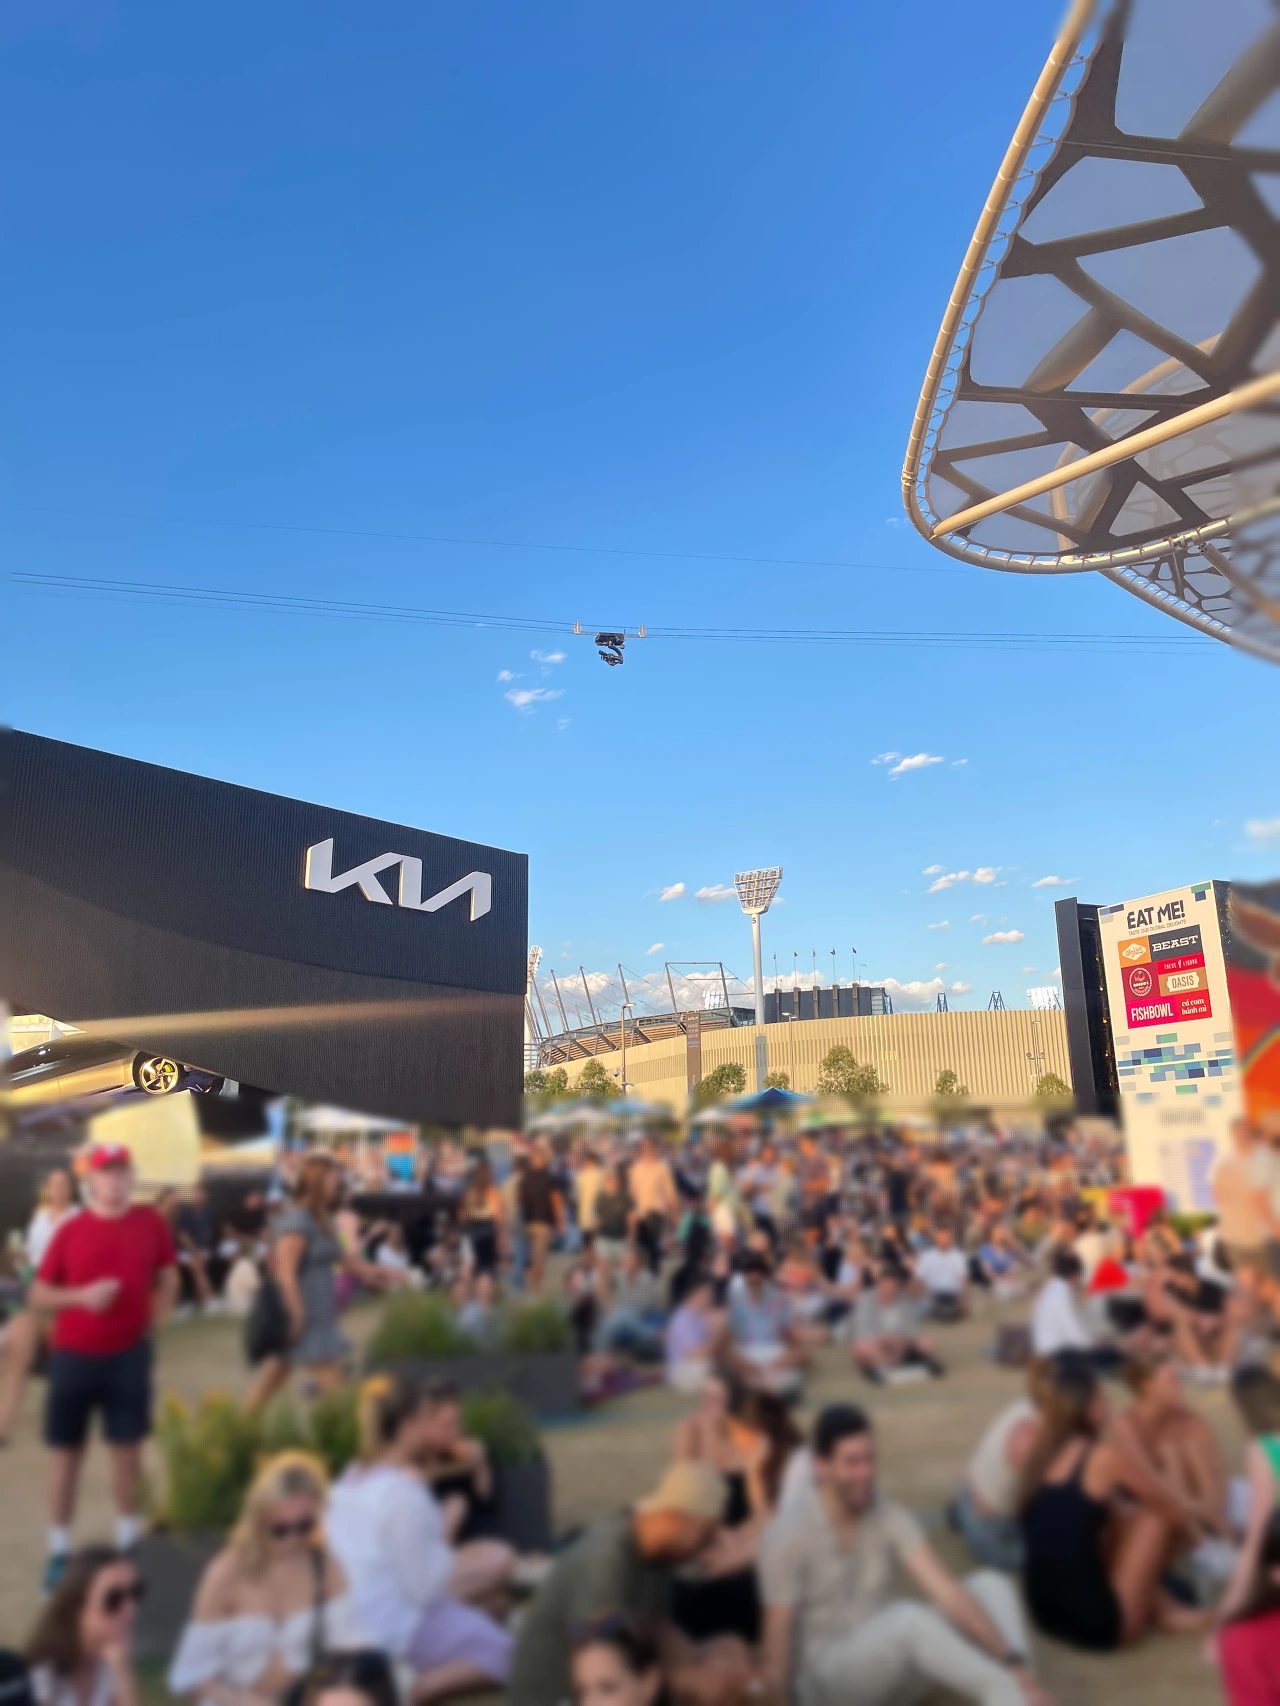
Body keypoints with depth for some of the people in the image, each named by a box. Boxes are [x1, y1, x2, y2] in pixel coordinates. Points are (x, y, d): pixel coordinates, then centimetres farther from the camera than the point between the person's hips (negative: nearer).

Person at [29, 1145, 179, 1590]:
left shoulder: (151, 1222, -2)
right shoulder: (70, 1230, -5)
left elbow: (168, 1278, 9)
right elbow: (38, 1295, -2)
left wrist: (152, 1320, -1)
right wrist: (81, 1296, -18)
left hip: (129, 1354, 0)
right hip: (73, 1355, 0)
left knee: (128, 1447, 8)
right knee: (66, 1452, 8)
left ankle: (128, 1542, 24)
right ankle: (59, 1551, 23)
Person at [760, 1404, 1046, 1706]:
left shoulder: (891, 1517, -7)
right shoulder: (789, 1534, -20)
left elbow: (947, 1593, -15)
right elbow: (778, 1634, -16)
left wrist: (1013, 1659, -25)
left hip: (890, 1662, 6)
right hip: (826, 1673, -6)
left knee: (990, 1585, -10)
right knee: (908, 1618, -37)